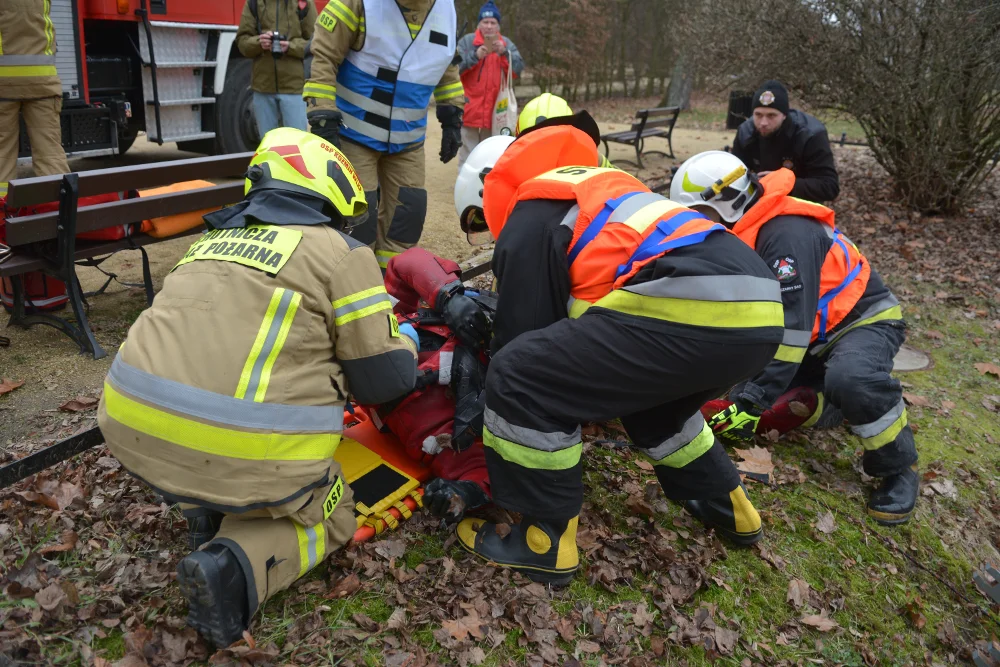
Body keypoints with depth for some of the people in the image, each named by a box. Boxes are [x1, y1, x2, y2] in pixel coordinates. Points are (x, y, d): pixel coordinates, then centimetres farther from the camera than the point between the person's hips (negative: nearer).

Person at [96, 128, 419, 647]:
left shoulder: (216, 240, 18)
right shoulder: (341, 251, -1)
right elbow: (383, 379, 1)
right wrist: (406, 344, 23)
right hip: (245, 452, -7)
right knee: (329, 518, 21)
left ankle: (209, 511, 18)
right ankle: (234, 567, -6)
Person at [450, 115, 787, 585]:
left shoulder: (528, 219, 8)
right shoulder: (594, 184, 35)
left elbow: (524, 334, 7)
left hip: (697, 308, -10)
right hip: (758, 307, 10)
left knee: (520, 379, -2)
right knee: (642, 386, 35)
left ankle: (546, 542, 10)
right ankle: (725, 507, 43)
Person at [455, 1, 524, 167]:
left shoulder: (506, 43, 10)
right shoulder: (467, 41, 1)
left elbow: (518, 70, 0)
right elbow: (454, 67, -9)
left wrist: (505, 53, -15)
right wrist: (475, 55, -22)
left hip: (495, 112, 3)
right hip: (469, 109, -3)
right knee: (468, 155, -2)